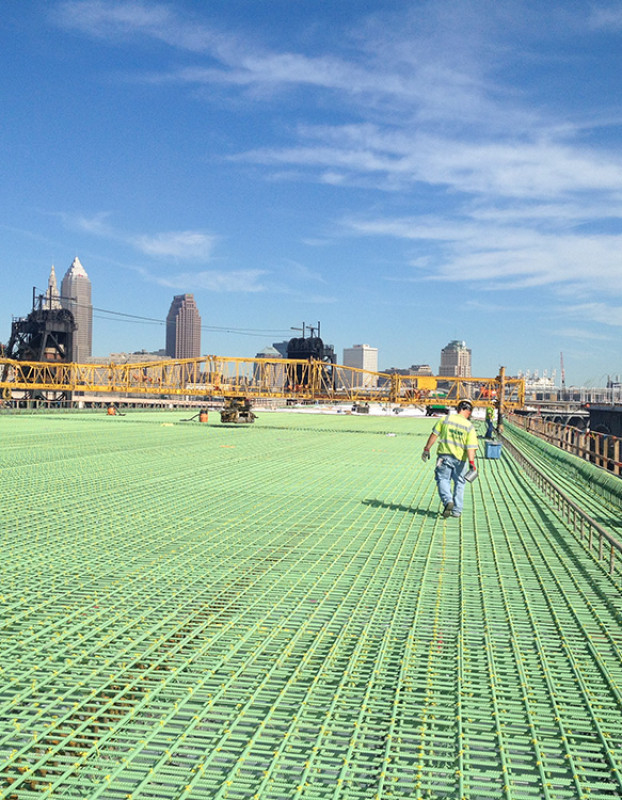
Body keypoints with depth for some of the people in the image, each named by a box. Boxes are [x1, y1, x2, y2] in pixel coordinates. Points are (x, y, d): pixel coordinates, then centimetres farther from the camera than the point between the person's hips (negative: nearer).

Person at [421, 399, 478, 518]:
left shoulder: (445, 419, -2)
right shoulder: (469, 426, -4)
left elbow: (434, 435, 0)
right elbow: (470, 447, -12)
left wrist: (427, 449, 9)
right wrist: (471, 463, -14)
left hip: (444, 456, 0)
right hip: (460, 459, 1)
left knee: (442, 479, 8)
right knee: (459, 483, 14)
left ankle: (448, 500, -18)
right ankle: (457, 510, 16)